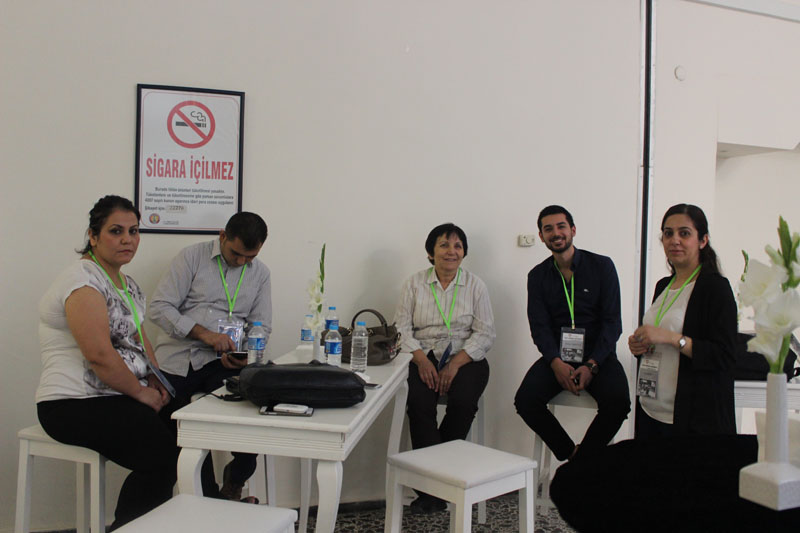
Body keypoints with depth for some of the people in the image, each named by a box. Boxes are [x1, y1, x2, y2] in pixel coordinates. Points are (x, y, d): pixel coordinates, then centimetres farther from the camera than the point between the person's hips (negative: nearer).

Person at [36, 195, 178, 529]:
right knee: (165, 455, -23)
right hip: (76, 406, -9)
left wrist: (157, 382, 4)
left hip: (118, 397, 9)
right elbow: (99, 355, -23)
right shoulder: (83, 282, -15)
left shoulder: (128, 284, 15)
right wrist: (141, 392, -13)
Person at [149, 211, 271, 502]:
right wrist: (205, 334, -20)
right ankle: (210, 499, 16)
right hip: (178, 359, -1)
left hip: (223, 362, 2)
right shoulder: (192, 257, 0)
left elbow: (261, 325, 13)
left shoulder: (260, 273, 12)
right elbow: (160, 308, -9)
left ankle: (233, 484, 6)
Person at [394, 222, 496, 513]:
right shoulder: (414, 283, 7)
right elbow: (402, 328, 1)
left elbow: (485, 333, -1)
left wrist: (456, 363, -14)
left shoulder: (475, 285, 5)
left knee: (463, 401, -30)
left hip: (465, 358, 0)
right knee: (419, 402, -28)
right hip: (425, 358, 0)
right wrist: (422, 360, -15)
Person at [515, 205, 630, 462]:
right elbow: (539, 326, 0)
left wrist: (591, 365, -17)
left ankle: (584, 455, -3)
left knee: (618, 402, -29)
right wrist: (556, 363, -19)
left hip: (598, 356, -1)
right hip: (557, 356, 2)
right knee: (525, 400, -23)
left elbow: (612, 322, -4)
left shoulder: (602, 266, 1)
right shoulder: (538, 275, 7)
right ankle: (570, 455, 0)